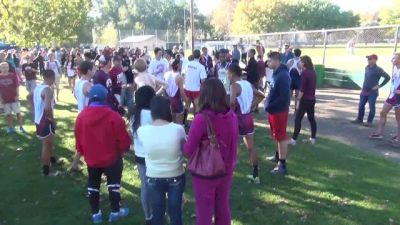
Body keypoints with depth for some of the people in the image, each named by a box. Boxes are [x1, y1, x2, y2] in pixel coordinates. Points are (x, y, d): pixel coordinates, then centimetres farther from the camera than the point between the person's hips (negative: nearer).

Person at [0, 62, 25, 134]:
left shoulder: (13, 75, -5)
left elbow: (17, 86, -4)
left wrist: (17, 95, -9)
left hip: (14, 98, -2)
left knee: (18, 113, 2)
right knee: (8, 114, 9)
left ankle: (21, 127, 11)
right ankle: (11, 128, 20)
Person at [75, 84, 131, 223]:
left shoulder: (81, 116, -7)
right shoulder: (113, 116, -21)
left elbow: (78, 139, 4)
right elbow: (123, 139, -16)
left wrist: (83, 152, 20)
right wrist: (124, 149, 6)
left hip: (91, 158, 4)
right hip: (112, 157, -3)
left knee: (93, 185, 19)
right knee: (113, 183, 15)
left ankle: (95, 213, 29)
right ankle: (115, 212, 25)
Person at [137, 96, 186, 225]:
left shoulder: (142, 131, -17)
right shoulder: (178, 129, -20)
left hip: (153, 178, 1)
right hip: (176, 177, -1)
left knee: (157, 212, 19)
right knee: (175, 211, 17)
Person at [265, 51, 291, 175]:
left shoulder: (283, 75, -22)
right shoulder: (276, 73, 9)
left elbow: (284, 97, -26)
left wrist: (269, 106, -19)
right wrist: (268, 104, 5)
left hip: (279, 110, -9)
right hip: (274, 110, 9)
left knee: (281, 137, -2)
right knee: (276, 135, 22)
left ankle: (282, 165, 7)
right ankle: (278, 156, 39)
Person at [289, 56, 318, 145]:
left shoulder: (304, 73, -15)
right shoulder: (313, 72, 9)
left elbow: (302, 89, -18)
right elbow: (313, 86, 15)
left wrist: (298, 100, -15)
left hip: (305, 100, -8)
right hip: (312, 99, 8)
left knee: (298, 119, -3)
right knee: (311, 118, 13)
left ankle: (294, 139, -2)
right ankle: (313, 139, 19)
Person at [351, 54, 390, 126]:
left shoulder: (378, 69, -14)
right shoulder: (367, 67, 7)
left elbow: (387, 77, -13)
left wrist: (379, 86, -12)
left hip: (372, 92, -7)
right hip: (364, 91, 7)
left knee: (371, 107, 1)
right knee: (361, 105, 12)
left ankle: (369, 121, 10)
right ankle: (359, 119, 25)